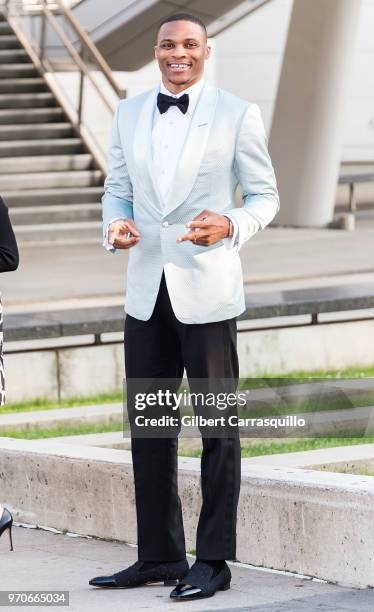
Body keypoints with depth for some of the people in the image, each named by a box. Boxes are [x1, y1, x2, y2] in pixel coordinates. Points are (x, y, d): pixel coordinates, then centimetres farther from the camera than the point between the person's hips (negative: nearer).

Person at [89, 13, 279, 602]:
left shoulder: (237, 114, -2)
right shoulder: (129, 114, 11)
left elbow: (265, 195, 0)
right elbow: (117, 188, 16)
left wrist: (230, 225, -19)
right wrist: (115, 224, -6)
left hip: (207, 291, -5)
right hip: (146, 290, 5)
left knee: (218, 426, 1)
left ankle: (213, 560, 7)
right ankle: (159, 555, 19)